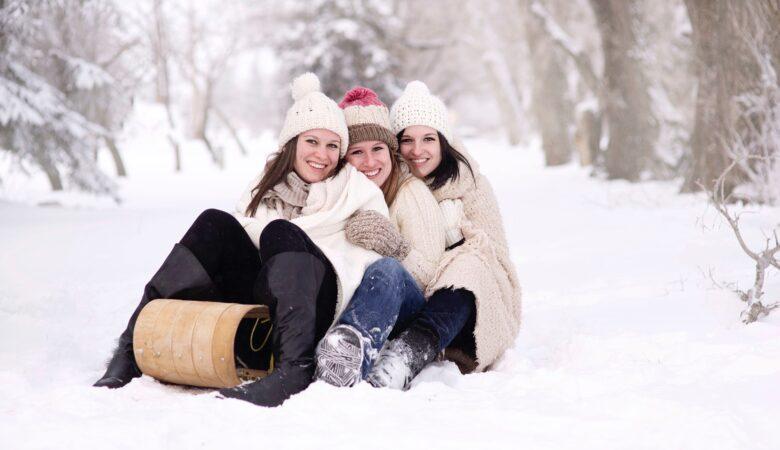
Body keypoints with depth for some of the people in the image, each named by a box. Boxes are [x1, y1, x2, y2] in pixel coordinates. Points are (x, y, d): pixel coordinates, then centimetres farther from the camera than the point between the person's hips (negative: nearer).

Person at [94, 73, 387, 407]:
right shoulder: (266, 186, 24)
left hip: (317, 306, -3)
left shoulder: (359, 189, 14)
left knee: (279, 232, -29)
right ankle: (133, 349, -25)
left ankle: (294, 369, -48)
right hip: (256, 300, 3)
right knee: (217, 223, -18)